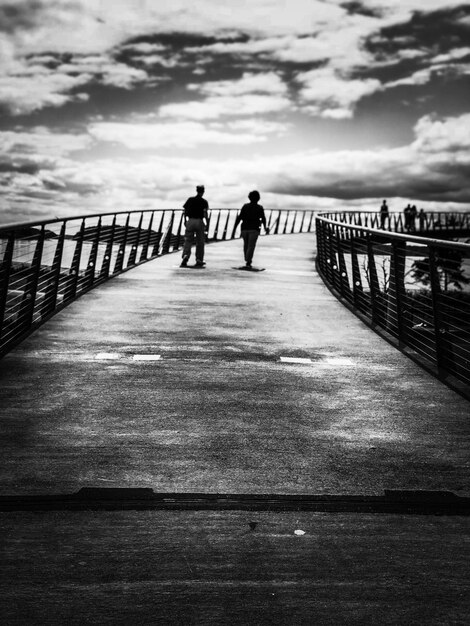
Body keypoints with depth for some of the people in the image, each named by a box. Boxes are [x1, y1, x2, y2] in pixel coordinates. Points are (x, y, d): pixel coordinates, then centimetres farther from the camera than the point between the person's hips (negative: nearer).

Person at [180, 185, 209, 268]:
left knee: (188, 241, 2)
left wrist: (185, 221, 16)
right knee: (200, 242, 9)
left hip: (190, 221, 2)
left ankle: (185, 256, -22)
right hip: (199, 222, -2)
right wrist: (207, 224, -7)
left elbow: (185, 212, 5)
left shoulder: (190, 200, 6)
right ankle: (199, 261, 12)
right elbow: (205, 214, -11)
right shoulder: (204, 202, -1)